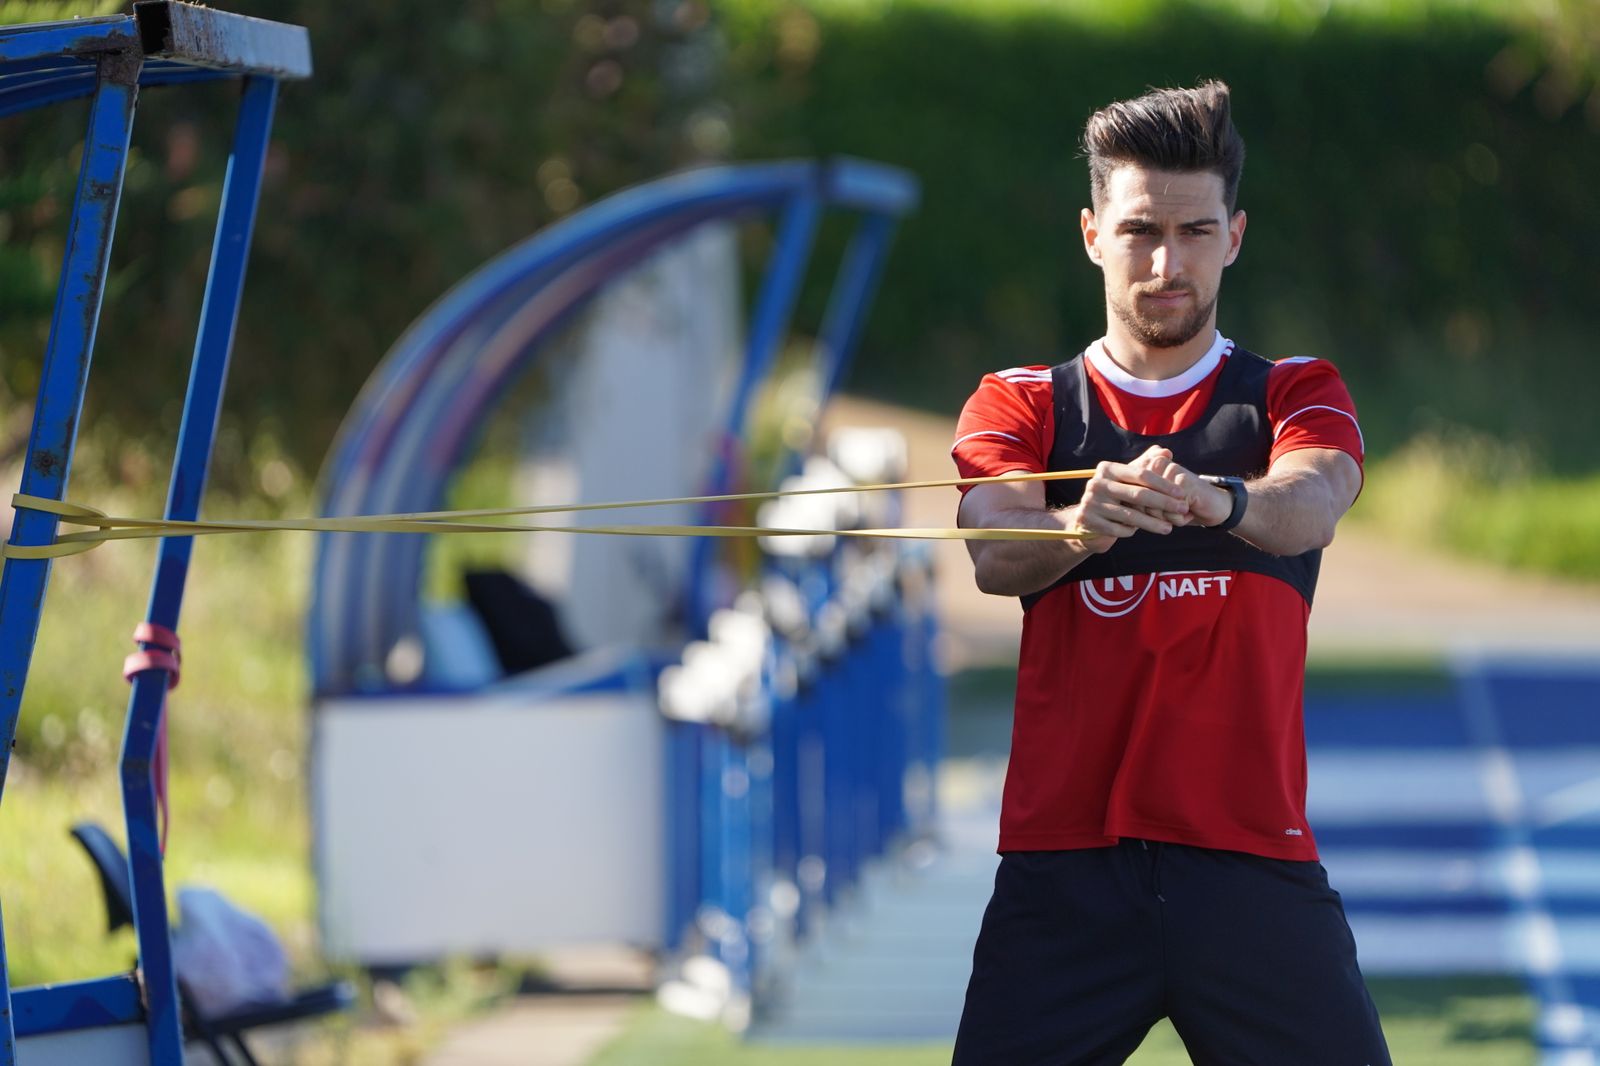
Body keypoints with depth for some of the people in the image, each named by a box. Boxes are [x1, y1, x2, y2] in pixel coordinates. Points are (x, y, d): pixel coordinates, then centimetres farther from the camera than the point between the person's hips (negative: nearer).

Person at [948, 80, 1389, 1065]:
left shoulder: (1296, 395, 11)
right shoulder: (1021, 404, 11)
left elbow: (1311, 504, -12)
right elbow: (995, 556, -9)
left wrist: (1215, 499, -36)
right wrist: (1082, 525, -33)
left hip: (1254, 864, 0)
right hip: (1062, 867, 0)